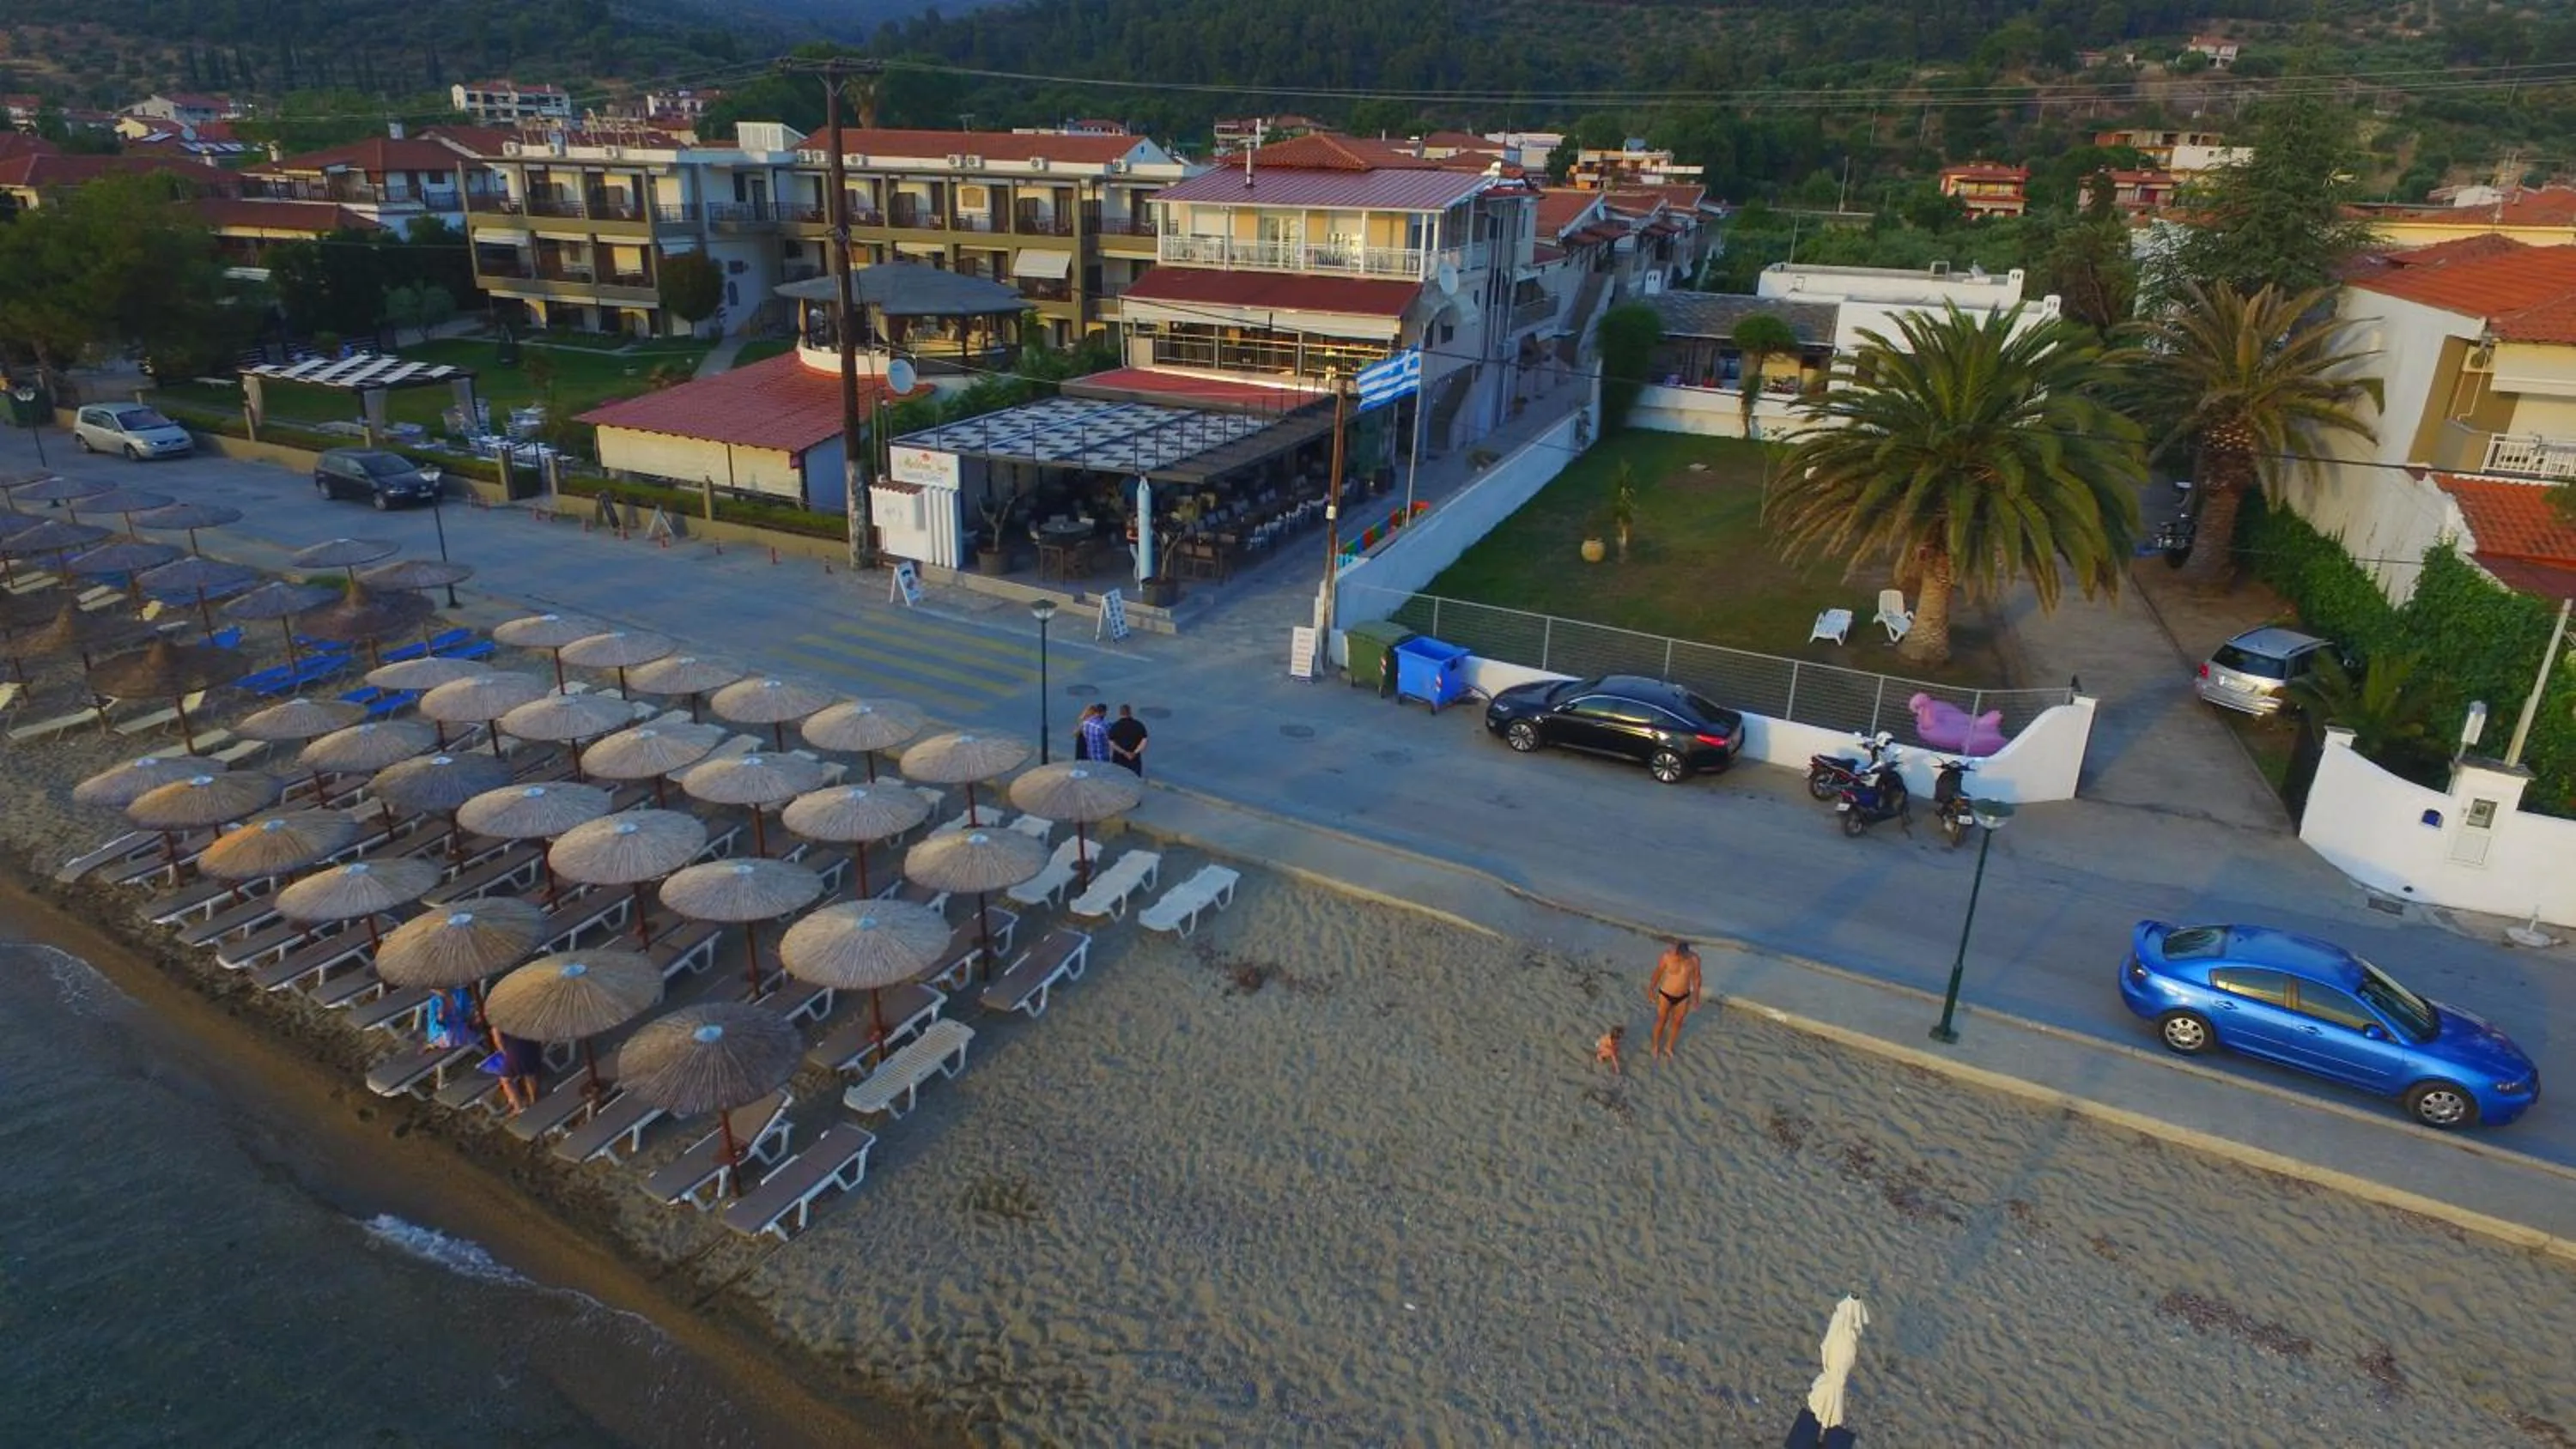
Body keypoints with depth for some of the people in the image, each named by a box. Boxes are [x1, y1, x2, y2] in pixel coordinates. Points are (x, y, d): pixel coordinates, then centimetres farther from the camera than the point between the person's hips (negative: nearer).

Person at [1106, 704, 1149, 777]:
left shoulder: (1115, 726, -6)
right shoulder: (1138, 725, -4)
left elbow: (1112, 743, -13)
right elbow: (1144, 741, -11)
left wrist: (1124, 753, -11)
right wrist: (1135, 753, -9)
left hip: (1119, 760, -1)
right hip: (1135, 760, 1)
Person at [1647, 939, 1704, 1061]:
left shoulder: (1694, 958, -20)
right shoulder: (1667, 956, -26)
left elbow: (1696, 977, -3)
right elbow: (1658, 972, -8)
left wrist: (1696, 996, 6)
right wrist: (1652, 988, 5)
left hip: (1683, 997, 3)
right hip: (1665, 995, -2)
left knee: (1677, 1022, 19)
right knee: (1661, 1022, 15)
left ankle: (1668, 1048, 43)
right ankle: (1655, 1048, 38)